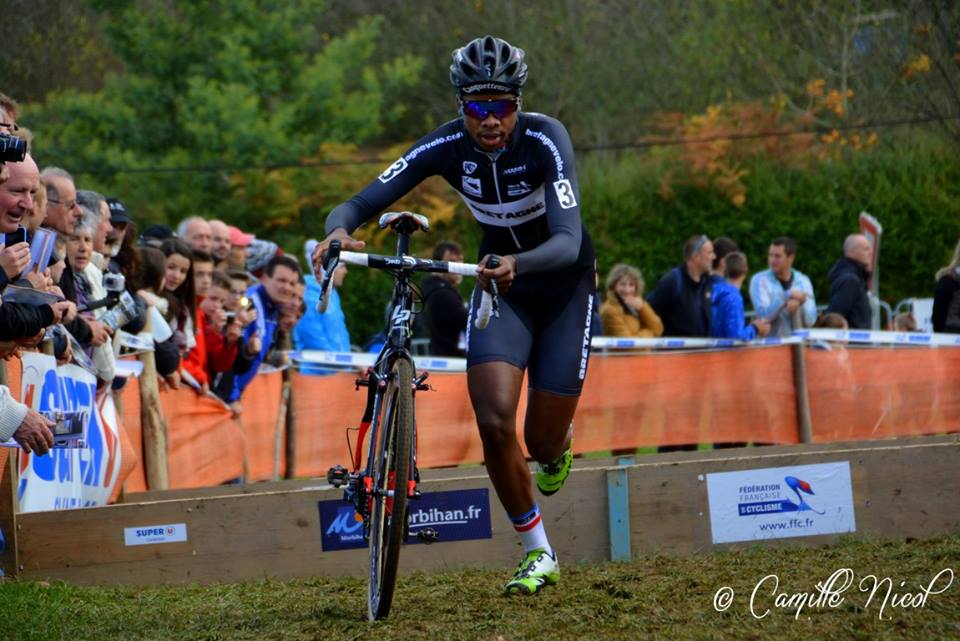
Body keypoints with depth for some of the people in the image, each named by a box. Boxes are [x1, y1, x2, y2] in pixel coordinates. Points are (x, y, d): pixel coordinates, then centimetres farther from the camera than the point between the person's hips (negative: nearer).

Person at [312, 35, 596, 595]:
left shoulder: (545, 140, -30)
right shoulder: (447, 147, -20)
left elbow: (568, 242, -41)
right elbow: (362, 202, -22)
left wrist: (516, 264, -61)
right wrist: (339, 230, -45)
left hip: (563, 282, -2)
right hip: (501, 282, 3)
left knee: (543, 443, -3)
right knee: (495, 423, -17)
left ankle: (559, 441, 37)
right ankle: (539, 554, 3)